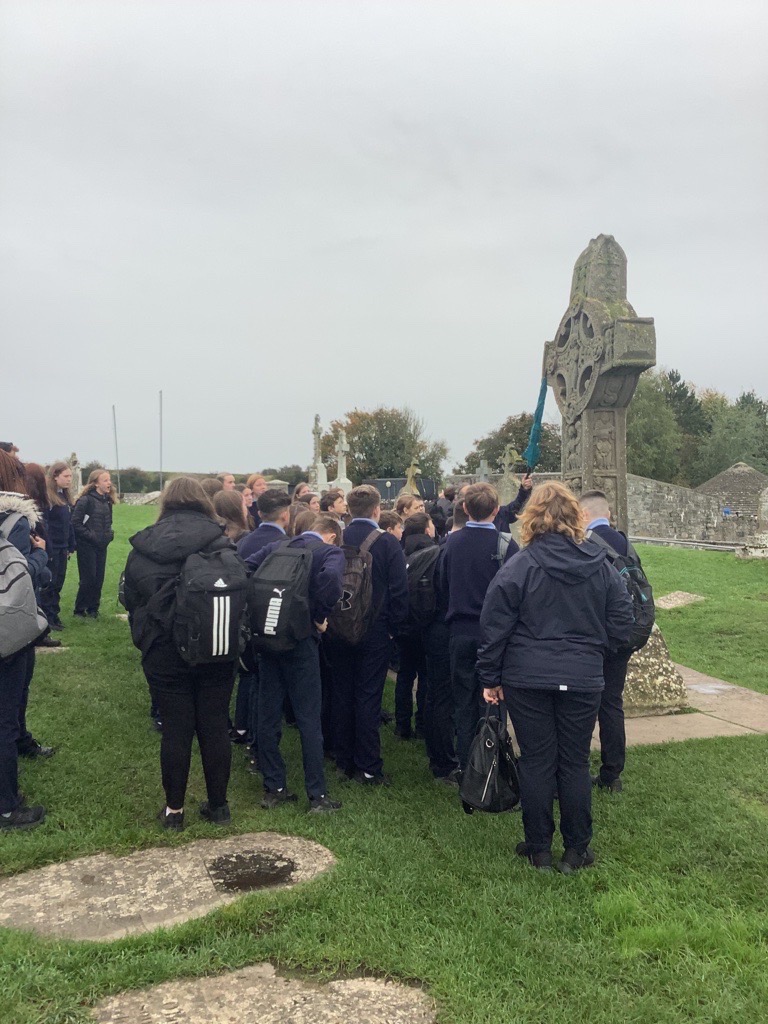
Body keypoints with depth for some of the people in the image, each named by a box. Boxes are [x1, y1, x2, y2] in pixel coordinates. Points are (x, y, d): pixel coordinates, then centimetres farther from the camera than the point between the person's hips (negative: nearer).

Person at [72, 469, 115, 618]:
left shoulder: (107, 501, 10)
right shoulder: (86, 500, -12)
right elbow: (76, 523, -14)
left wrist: (109, 533, 3)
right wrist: (91, 536, -15)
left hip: (102, 546, 6)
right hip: (87, 546, -6)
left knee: (99, 579, 8)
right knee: (88, 579, -3)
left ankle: (93, 609, 19)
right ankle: (79, 610, 11)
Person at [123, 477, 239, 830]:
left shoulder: (141, 550, -2)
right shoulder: (222, 545, -8)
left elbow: (132, 602, 5)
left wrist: (144, 641, 17)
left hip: (164, 655, 1)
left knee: (175, 730, 10)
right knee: (215, 727, 10)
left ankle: (174, 809, 22)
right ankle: (218, 805, 23)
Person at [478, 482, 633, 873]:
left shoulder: (518, 567, -9)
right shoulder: (602, 566, -1)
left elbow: (494, 628, -8)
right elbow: (621, 624, 3)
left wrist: (490, 678, 2)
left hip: (528, 679, -2)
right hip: (583, 679, 2)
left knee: (536, 761, 8)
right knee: (575, 762, 11)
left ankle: (539, 848, 20)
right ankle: (576, 850, 22)